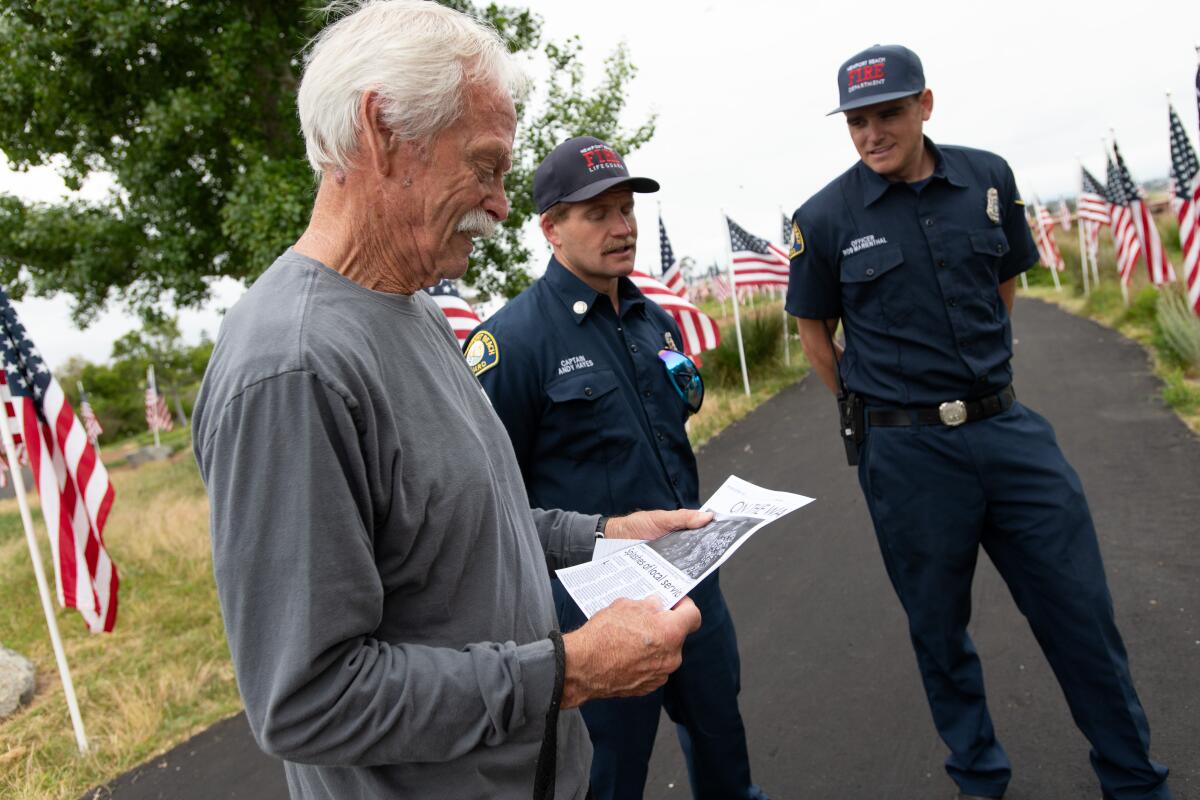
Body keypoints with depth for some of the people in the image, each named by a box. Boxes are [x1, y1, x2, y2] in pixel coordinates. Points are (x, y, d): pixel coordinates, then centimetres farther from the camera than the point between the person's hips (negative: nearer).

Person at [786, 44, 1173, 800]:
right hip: (906, 452, -2)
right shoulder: (825, 218, -7)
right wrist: (881, 412, 5)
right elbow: (815, 331, 5)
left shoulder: (988, 177, 1)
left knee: (1081, 609, 10)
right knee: (940, 626, 13)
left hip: (1009, 427, 3)